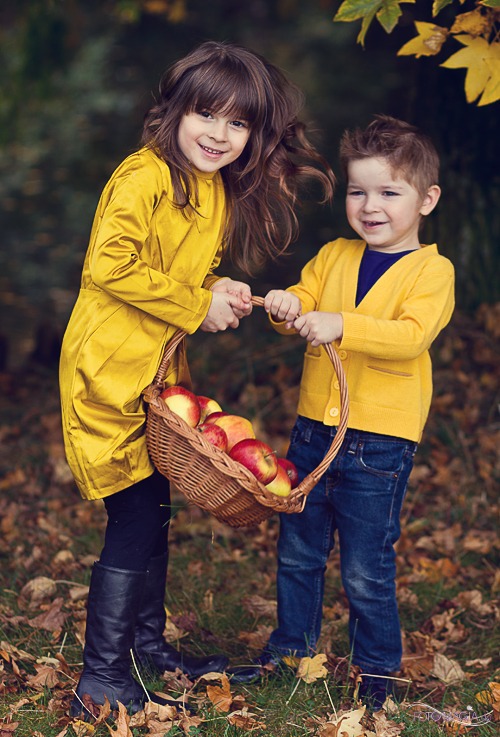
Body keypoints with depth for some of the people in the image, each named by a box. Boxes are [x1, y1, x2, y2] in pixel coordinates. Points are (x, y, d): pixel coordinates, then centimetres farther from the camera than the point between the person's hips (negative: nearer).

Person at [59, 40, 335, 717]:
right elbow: (110, 265, -24)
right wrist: (196, 306, -18)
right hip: (109, 370, -9)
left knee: (153, 514, 16)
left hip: (158, 371, 9)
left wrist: (218, 291, 2)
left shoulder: (220, 192, 12)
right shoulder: (145, 176, -16)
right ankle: (101, 682, 5)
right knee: (135, 523, -6)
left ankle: (148, 644, 33)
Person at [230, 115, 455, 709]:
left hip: (380, 442, -5)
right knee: (298, 551, 17)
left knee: (366, 571, 2)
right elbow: (305, 300, 8)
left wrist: (342, 325, -33)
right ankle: (291, 646, 36)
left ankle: (377, 671, 21)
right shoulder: (333, 257, 10)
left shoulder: (431, 270, -7)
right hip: (314, 427, 5)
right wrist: (287, 307, -16)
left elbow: (411, 335, -21)